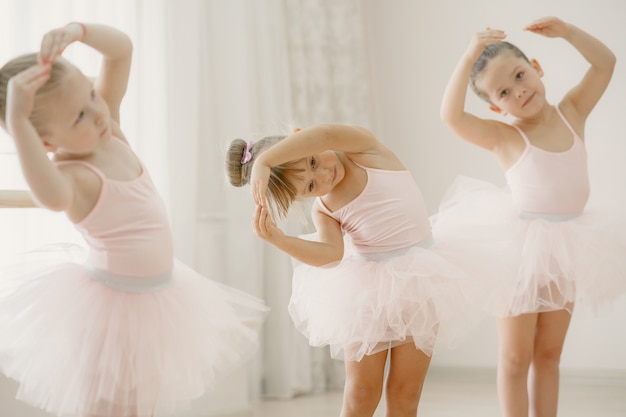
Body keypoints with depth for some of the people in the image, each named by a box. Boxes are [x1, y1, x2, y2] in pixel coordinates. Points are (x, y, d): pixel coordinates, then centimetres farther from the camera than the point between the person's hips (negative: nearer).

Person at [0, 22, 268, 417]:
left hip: (157, 295, 8)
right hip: (109, 301, -8)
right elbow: (53, 198, -53)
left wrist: (78, 30, -24)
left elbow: (122, 49, -4)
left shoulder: (108, 125, -5)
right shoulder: (73, 175, -27)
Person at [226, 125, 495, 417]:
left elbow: (325, 134, -33)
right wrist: (278, 240, -36)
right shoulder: (322, 210, -5)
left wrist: (263, 162, -35)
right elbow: (332, 254, -24)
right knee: (361, 393, 0)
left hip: (419, 279, -1)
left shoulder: (363, 149, -12)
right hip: (368, 286, 1)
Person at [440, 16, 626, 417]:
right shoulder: (504, 137, -12)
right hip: (522, 248, -4)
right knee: (516, 356, 5)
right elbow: (452, 116, -27)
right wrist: (469, 58, -29)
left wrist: (566, 30, -11)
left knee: (549, 352, 14)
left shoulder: (572, 112, 1)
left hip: (566, 249, 4)